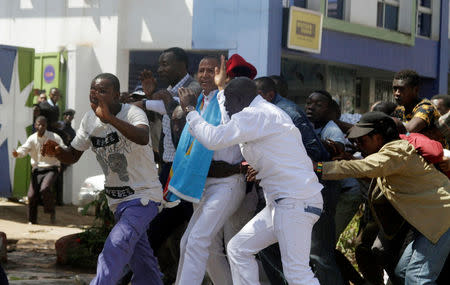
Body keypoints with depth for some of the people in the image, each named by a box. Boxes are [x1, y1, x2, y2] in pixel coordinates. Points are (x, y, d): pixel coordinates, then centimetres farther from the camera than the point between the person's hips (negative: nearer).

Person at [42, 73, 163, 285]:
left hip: (143, 195, -7)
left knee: (116, 247, -24)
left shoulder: (132, 113, -20)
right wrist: (57, 152, -18)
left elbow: (143, 138, -43)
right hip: (116, 198, 7)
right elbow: (73, 155, 6)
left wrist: (109, 118, -54)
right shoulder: (90, 119, 1)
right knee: (140, 258, 16)